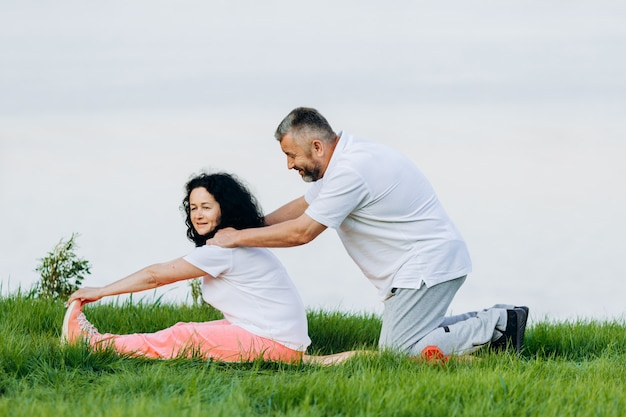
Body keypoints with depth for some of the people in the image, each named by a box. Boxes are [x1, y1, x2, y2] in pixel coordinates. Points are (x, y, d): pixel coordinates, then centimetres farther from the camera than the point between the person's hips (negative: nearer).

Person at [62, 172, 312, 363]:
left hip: (276, 344, -9)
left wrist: (100, 292, -3)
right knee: (185, 334, 5)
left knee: (182, 338, -8)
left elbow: (155, 276, -9)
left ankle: (95, 343, -2)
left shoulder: (224, 249, -14)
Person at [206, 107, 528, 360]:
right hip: (429, 262, 10)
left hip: (429, 265, -10)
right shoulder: (344, 160, 10)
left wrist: (238, 238, -12)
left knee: (398, 353, -14)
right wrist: (247, 227, 13)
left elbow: (301, 232, -20)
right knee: (393, 347, 9)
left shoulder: (351, 171, -22)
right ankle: (492, 320, 12)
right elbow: (301, 207, 22)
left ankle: (497, 324, -7)